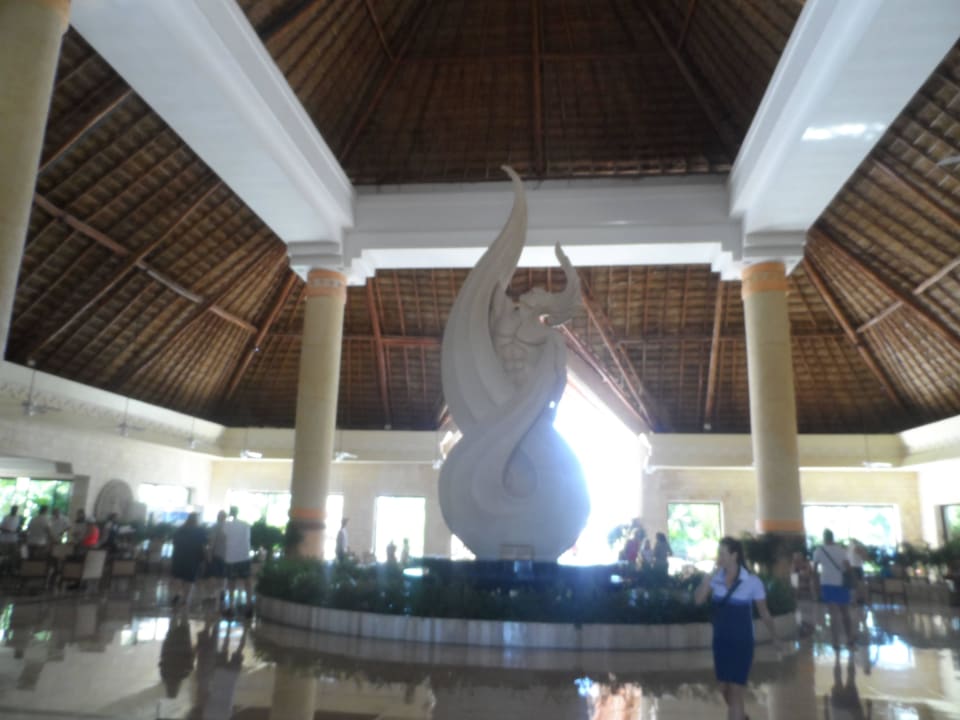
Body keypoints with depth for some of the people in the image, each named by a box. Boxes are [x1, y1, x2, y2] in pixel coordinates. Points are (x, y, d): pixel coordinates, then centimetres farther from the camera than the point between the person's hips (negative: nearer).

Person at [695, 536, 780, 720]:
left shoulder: (752, 581, -14)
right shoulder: (716, 577, -4)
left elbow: (764, 613, -2)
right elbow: (698, 600, -13)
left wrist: (775, 638, 6)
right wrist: (708, 577, -20)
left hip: (741, 642, -4)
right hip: (720, 641, 4)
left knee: (735, 691, -4)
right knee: (724, 689, 16)